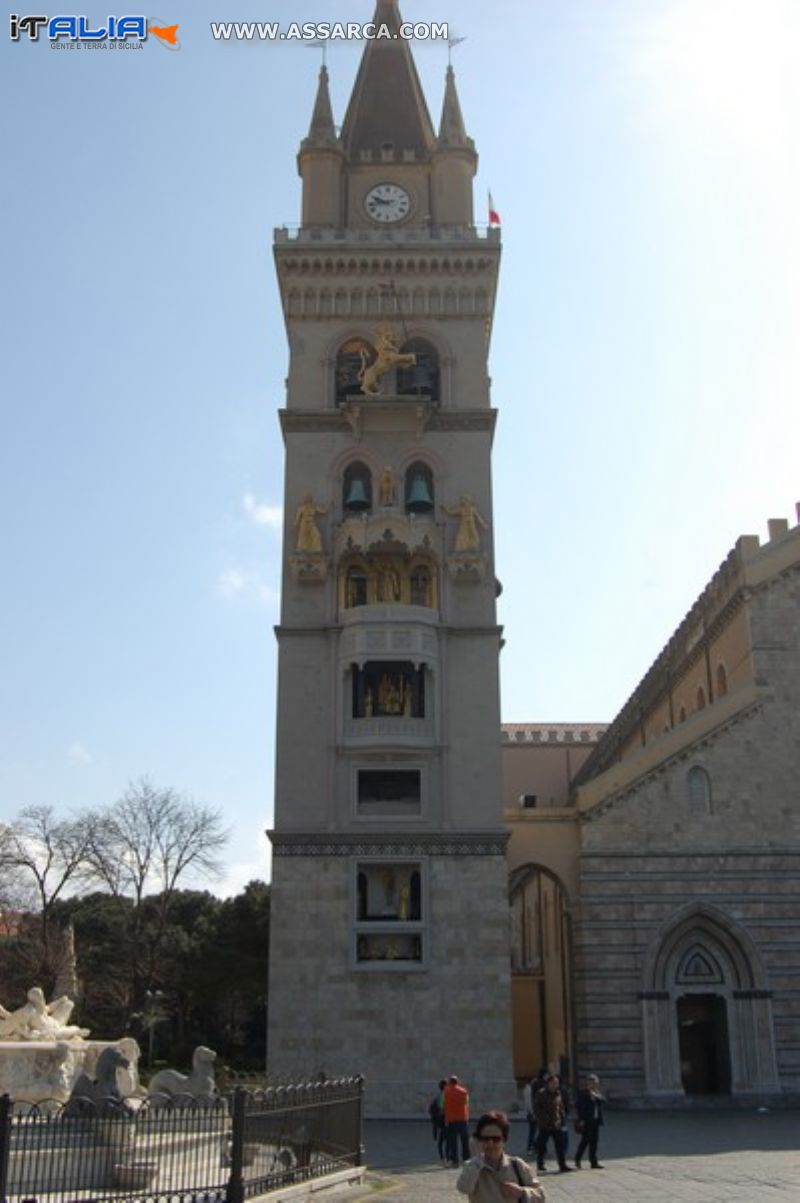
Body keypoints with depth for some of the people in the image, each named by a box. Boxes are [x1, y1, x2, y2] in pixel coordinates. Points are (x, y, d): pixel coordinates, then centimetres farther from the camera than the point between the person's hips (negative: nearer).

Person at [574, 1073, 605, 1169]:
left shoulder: (596, 1093, 15)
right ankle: (577, 1160, 10)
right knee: (585, 1140, -5)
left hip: (595, 1120, 7)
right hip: (586, 1121, -7)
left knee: (594, 1141, 7)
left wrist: (596, 1095, -15)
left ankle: (593, 1162, 11)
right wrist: (580, 1120, -16)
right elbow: (578, 1107, -11)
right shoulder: (582, 1093, -7)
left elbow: (603, 1100, 1)